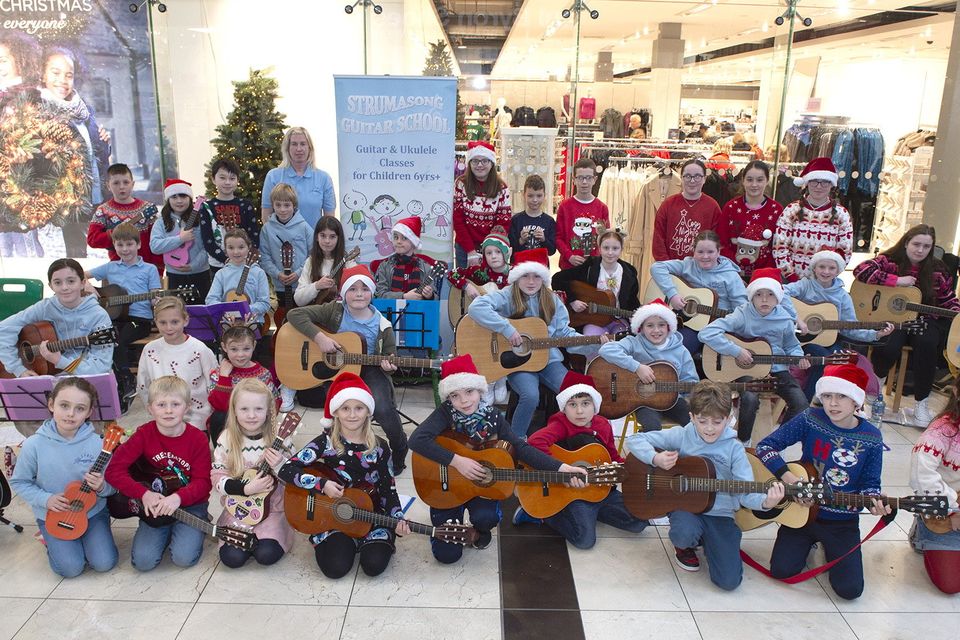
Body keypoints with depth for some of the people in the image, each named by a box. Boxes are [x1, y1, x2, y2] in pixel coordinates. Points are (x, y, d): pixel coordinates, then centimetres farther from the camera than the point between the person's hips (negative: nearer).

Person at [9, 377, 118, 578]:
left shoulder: (96, 444, -16)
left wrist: (101, 487, -29)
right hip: (52, 515, 0)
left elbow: (112, 486, -7)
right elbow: (19, 482, -2)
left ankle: (83, 538, 19)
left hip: (92, 511, 0)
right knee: (70, 567, -12)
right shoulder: (35, 445, -15)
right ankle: (51, 540, 19)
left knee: (104, 563, -11)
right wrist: (45, 499, -15)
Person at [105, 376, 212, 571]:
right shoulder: (144, 434, -7)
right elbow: (114, 470, -10)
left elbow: (203, 481, -12)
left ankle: (197, 528, 12)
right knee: (143, 560, -14)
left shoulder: (198, 439, -11)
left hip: (190, 505, -2)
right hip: (155, 506, 2)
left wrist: (178, 498, -30)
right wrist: (144, 494, -21)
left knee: (184, 557, -19)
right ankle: (166, 532, 16)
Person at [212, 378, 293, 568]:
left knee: (266, 554, -20)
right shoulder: (227, 440, -7)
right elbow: (217, 477, -5)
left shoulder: (279, 439, -10)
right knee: (232, 557, -16)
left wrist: (280, 465, -25)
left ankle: (263, 537, 13)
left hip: (272, 508, -1)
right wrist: (246, 488, -20)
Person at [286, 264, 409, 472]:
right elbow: (295, 314, -12)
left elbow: (389, 359, 5)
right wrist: (319, 337, -23)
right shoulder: (334, 311, -6)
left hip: (369, 371, -1)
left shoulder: (382, 326, -4)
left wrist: (388, 366, -19)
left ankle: (399, 453, 3)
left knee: (382, 409, -28)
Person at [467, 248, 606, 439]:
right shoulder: (507, 296, -8)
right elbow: (476, 307, -24)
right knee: (531, 395, -30)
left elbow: (564, 334, 8)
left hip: (547, 358, 4)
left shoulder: (552, 301, 7)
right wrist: (507, 329, -27)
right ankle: (516, 440, -4)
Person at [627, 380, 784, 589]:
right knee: (685, 533, -37)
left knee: (729, 580, -10)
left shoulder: (734, 448, -5)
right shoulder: (681, 436, -6)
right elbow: (635, 440, -6)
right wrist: (656, 458, -24)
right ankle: (684, 546, 4)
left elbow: (745, 492, -11)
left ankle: (706, 539, 22)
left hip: (719, 514, 1)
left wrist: (765, 503, -33)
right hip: (684, 506, -1)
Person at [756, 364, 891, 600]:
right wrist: (789, 478, -25)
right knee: (781, 570, -9)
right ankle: (807, 541, 22)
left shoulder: (871, 438, -8)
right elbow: (765, 446, -13)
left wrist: (873, 502, -22)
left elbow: (870, 483, 1)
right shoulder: (809, 420, -12)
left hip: (842, 521, 1)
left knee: (850, 588, -8)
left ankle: (828, 545, 22)